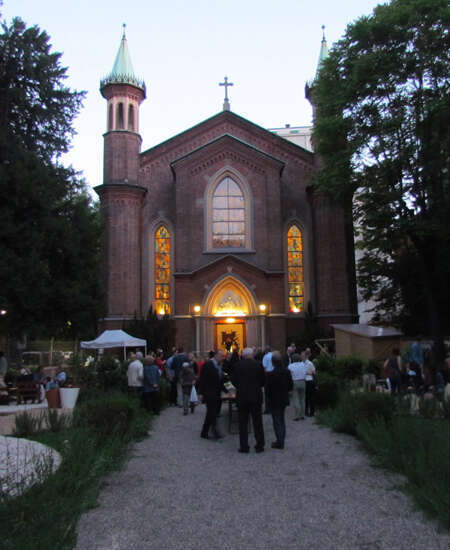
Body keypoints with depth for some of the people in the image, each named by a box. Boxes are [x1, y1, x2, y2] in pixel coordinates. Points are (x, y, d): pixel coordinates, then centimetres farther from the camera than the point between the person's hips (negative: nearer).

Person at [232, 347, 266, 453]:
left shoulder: (237, 365, -5)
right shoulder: (258, 365, -7)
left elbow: (233, 380, 1)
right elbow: (263, 381, -2)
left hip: (242, 397, 0)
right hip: (256, 397, 0)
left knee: (243, 423, 8)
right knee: (257, 422, 10)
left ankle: (244, 446, 8)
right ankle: (259, 445, 13)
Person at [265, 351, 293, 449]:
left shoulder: (271, 374, -22)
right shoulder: (287, 372, -5)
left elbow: (267, 389, -15)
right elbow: (291, 386, 3)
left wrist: (268, 397, 4)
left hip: (274, 401, -6)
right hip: (284, 400, 6)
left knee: (277, 421, 3)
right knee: (281, 420, 19)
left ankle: (280, 443, 7)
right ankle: (281, 441, 27)